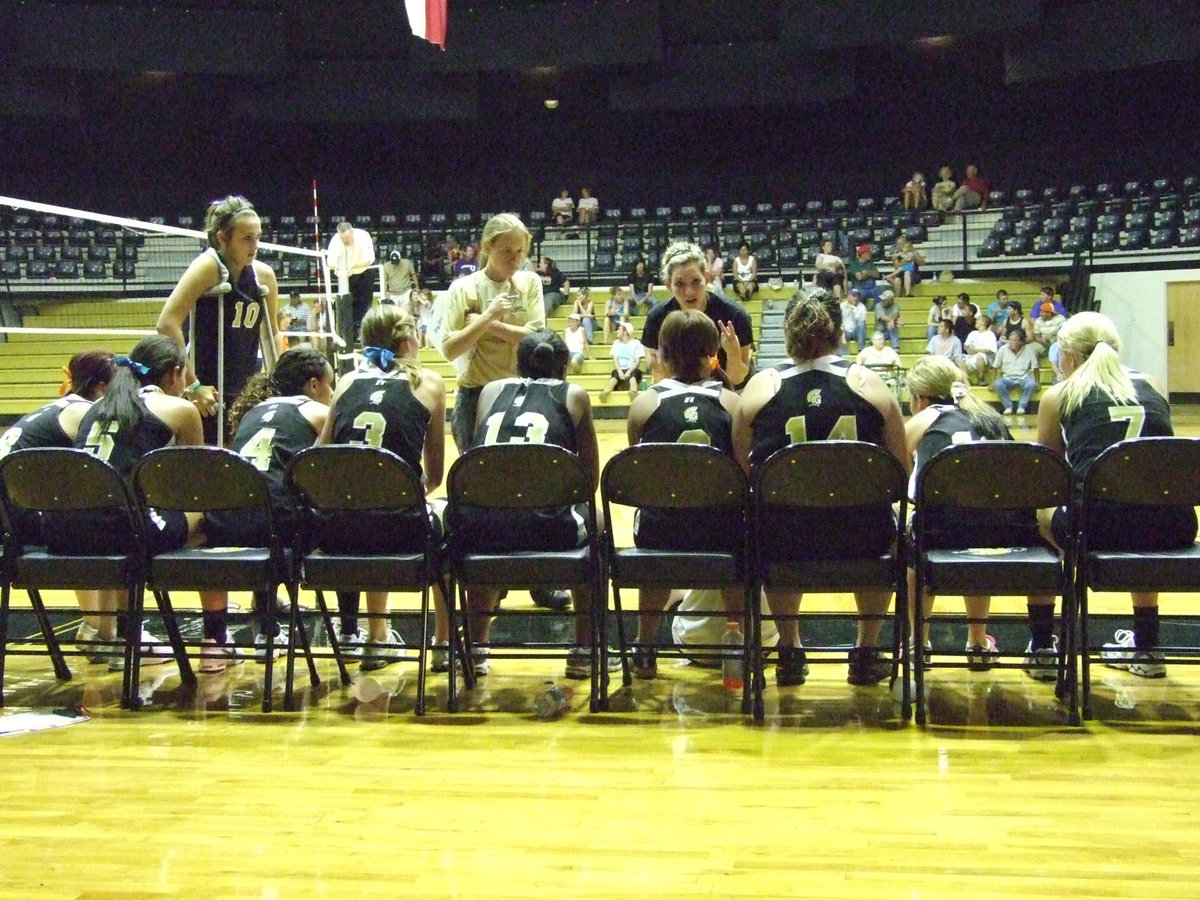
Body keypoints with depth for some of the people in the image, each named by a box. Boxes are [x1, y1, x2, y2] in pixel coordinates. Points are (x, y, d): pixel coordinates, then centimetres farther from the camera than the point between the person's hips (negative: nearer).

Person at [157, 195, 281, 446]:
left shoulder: (264, 275, 6)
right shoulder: (208, 267, -11)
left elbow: (270, 334, 19)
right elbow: (167, 324, -19)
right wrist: (192, 385, -20)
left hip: (247, 392, 6)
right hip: (208, 392, -6)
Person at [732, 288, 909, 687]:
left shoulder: (761, 386, 1)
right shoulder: (869, 383, 1)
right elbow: (901, 473, 5)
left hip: (783, 537, 0)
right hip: (860, 536, 0)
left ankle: (789, 650, 41)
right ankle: (867, 651, 40)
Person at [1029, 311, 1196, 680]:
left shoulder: (1059, 396, 9)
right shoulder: (1153, 387, 17)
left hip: (1099, 528, -3)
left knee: (1039, 514, 30)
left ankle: (1041, 649, 30)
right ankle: (1146, 648, 45)